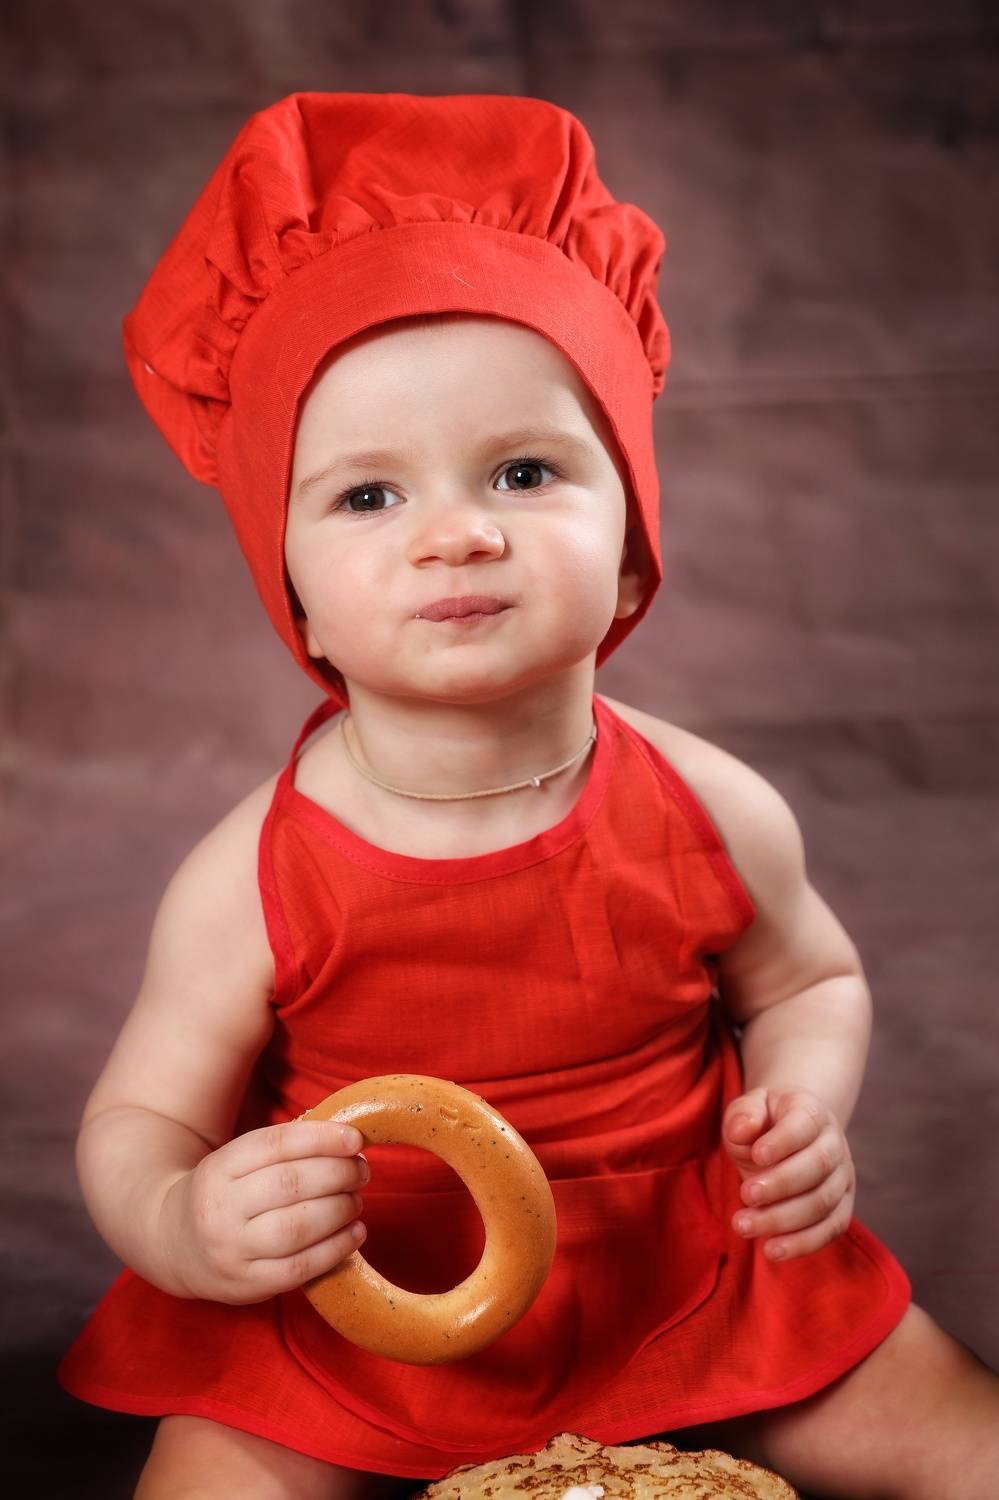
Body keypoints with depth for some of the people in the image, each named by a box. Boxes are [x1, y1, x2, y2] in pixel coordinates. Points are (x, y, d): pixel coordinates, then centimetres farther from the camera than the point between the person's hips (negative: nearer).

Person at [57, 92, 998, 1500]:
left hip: (683, 1287, 2)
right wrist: (186, 1226, -33)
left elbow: (813, 980, 5)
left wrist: (805, 1109, -16)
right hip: (342, 1335, -1)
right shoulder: (251, 883, -21)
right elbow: (136, 1123, -11)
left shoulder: (715, 816, -14)